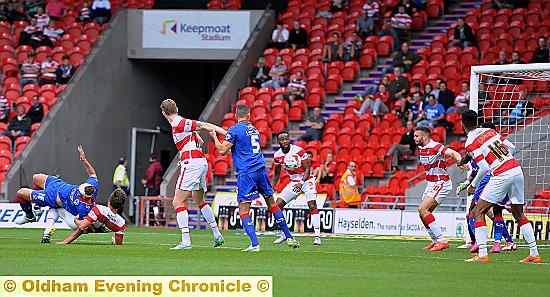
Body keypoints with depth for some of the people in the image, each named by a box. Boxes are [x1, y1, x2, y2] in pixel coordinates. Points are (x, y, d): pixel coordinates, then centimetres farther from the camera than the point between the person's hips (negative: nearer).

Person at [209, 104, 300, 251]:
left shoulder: (234, 130, -5)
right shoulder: (254, 130, 16)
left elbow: (223, 150, -7)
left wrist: (215, 137, 8)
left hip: (246, 173, -6)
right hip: (261, 170, 6)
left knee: (243, 210, -3)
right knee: (272, 203, 18)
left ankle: (255, 244, -16)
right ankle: (289, 237, 21)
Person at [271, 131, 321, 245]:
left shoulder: (299, 151, -19)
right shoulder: (278, 155, -4)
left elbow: (307, 169, -14)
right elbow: (277, 174, 9)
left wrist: (301, 183, -29)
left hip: (307, 180, -5)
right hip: (294, 182, 5)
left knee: (312, 205, -20)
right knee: (278, 204, -5)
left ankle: (317, 236, -20)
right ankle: (284, 233, 6)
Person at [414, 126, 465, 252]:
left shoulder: (435, 147, -19)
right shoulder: (421, 149, 9)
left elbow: (453, 153, -33)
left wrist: (460, 162, -52)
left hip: (441, 183, -10)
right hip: (430, 184, 10)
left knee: (423, 209, -21)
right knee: (423, 213, 9)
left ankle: (441, 241, -21)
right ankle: (435, 241, 22)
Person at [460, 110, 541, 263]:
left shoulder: (470, 143, -5)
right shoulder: (490, 131, 14)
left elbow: (484, 168, -10)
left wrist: (473, 185, 4)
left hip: (501, 176, -7)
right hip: (517, 169, 7)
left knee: (478, 213, 3)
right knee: (519, 215, 19)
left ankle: (482, 255, -6)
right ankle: (534, 254, 15)